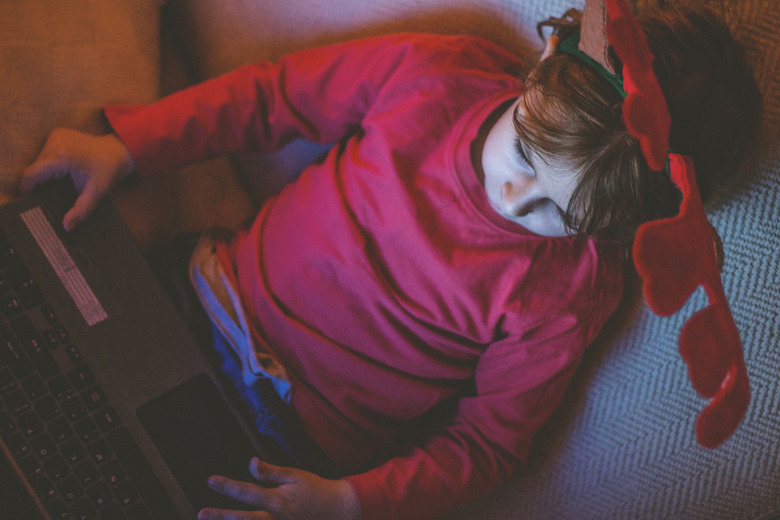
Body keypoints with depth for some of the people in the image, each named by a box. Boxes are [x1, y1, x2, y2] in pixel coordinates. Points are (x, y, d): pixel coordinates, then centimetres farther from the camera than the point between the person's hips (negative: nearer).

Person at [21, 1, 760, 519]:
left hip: (302, 448, -3)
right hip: (211, 296, 4)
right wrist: (124, 146, -11)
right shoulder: (434, 72, -14)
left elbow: (485, 443, -9)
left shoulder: (570, 292, -19)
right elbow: (270, 95, -1)